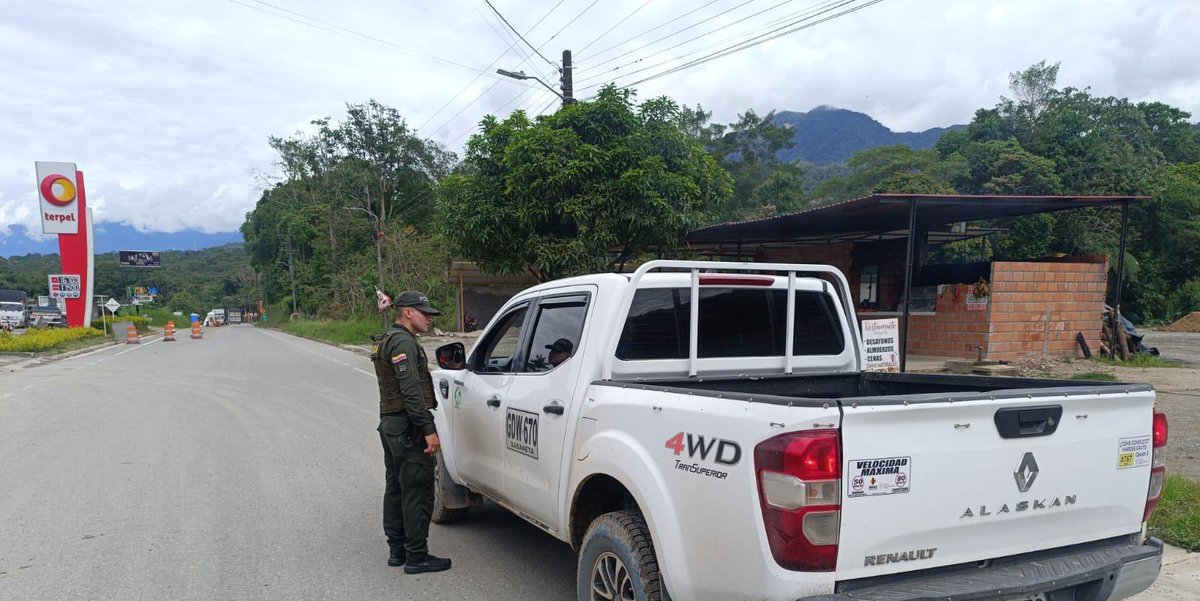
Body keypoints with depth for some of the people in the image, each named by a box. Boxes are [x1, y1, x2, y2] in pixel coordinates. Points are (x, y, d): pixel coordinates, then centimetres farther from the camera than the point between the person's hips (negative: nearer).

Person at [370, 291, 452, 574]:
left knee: (396, 488, 15)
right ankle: (416, 557, -1)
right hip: (408, 426, -11)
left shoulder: (388, 340, 19)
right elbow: (412, 391, -23)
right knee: (418, 492, -6)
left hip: (389, 423, 11)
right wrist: (429, 429, -24)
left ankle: (397, 550, 23)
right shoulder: (403, 342, -15)